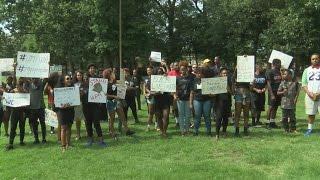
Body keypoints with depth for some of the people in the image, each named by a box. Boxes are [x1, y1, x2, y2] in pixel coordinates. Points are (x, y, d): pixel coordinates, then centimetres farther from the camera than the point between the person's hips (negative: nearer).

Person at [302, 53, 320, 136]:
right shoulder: (307, 70, 12)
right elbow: (304, 84, 8)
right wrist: (309, 93, -8)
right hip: (310, 96, 2)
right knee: (310, 113, 6)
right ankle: (310, 129, 16)